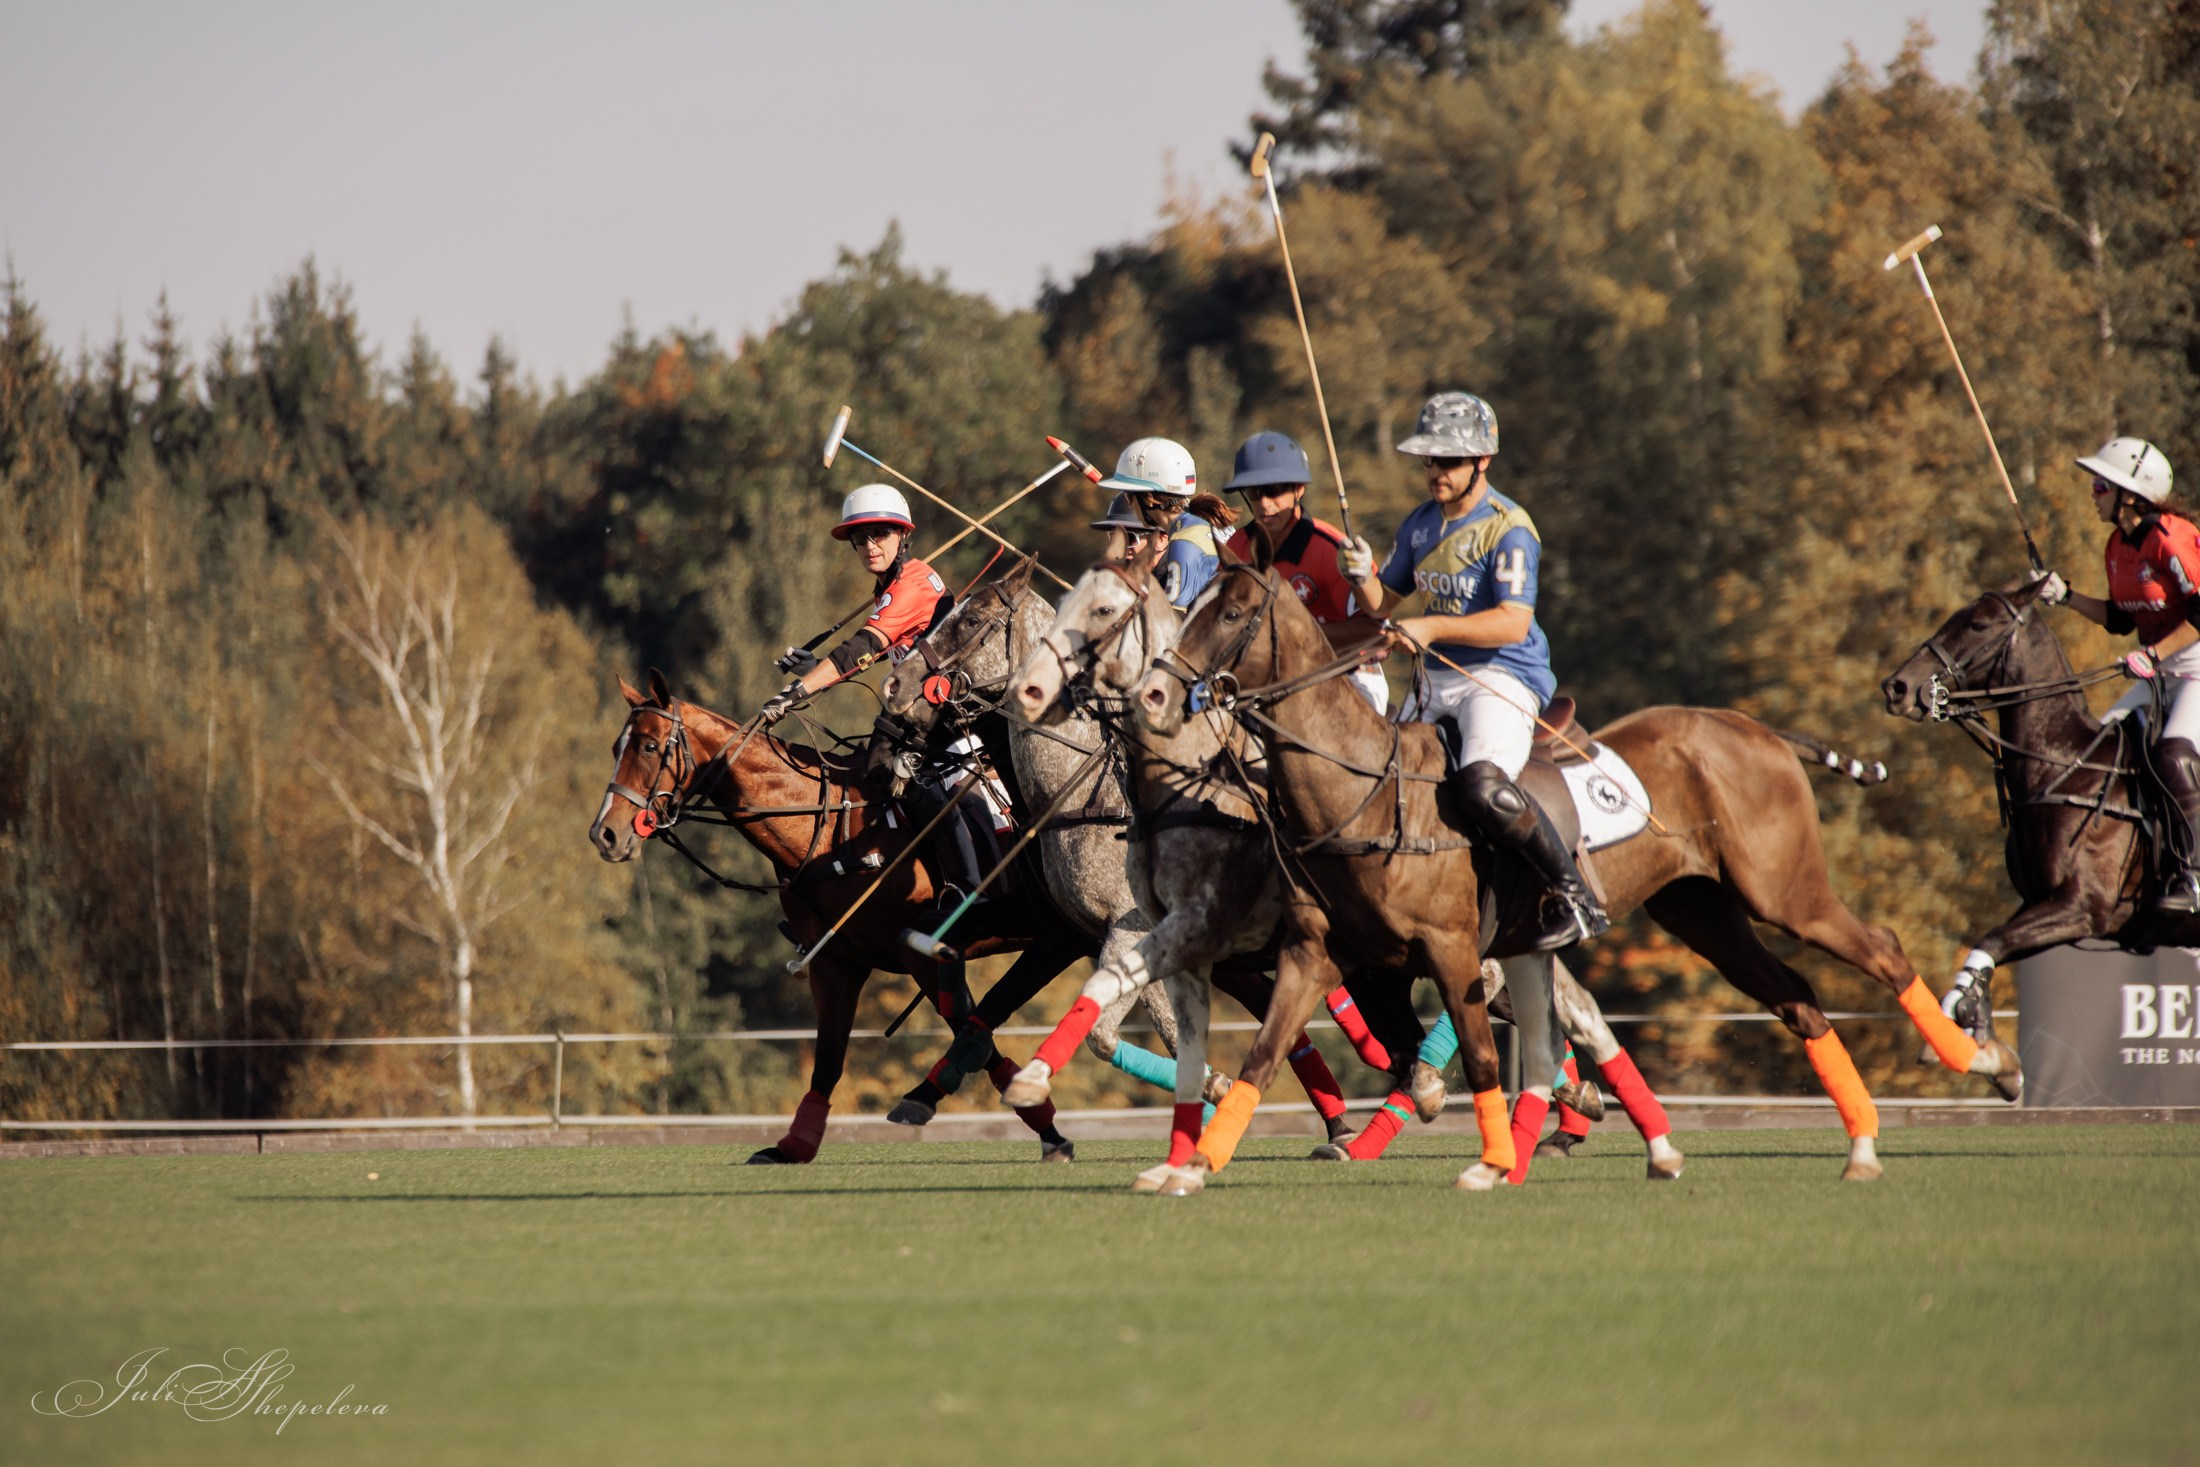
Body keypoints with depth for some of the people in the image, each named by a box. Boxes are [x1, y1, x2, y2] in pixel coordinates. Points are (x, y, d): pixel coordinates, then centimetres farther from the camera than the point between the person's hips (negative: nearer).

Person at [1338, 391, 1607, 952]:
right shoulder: (1420, 525, 12)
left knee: (1483, 785, -32)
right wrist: (1364, 577, -3)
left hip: (1505, 678, -9)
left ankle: (1575, 898, -22)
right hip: (1439, 678, 9)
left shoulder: (1508, 529, -12)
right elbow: (1383, 602, 20)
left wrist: (1432, 627, -27)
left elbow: (1513, 622, -21)